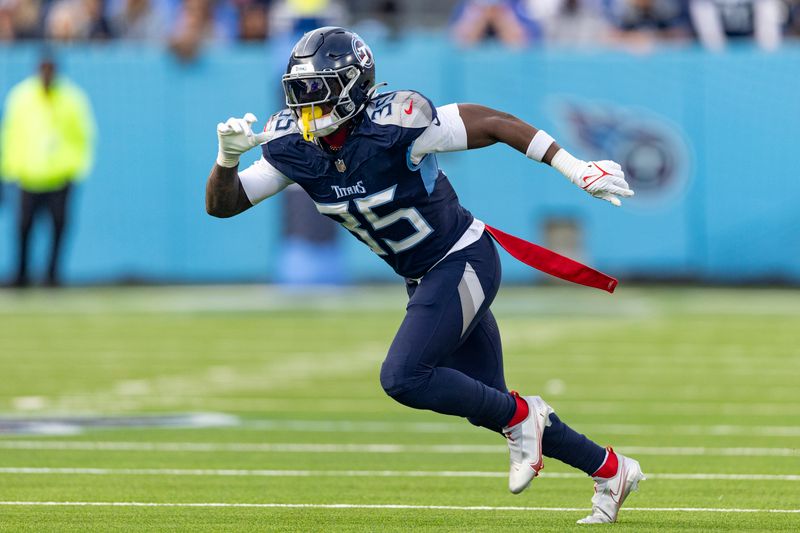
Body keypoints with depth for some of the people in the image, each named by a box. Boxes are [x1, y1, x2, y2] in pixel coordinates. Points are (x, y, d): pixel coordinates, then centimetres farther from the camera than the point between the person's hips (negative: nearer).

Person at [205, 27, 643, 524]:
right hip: (425, 276, 8)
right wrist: (228, 156, -26)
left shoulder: (392, 126, -27)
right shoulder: (293, 147, -9)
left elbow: (492, 123, -20)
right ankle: (611, 470, 29)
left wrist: (575, 167, -21)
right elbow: (222, 203, -5)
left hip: (464, 260, -8)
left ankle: (521, 417, 1)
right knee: (486, 405, 13)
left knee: (403, 377, -21)